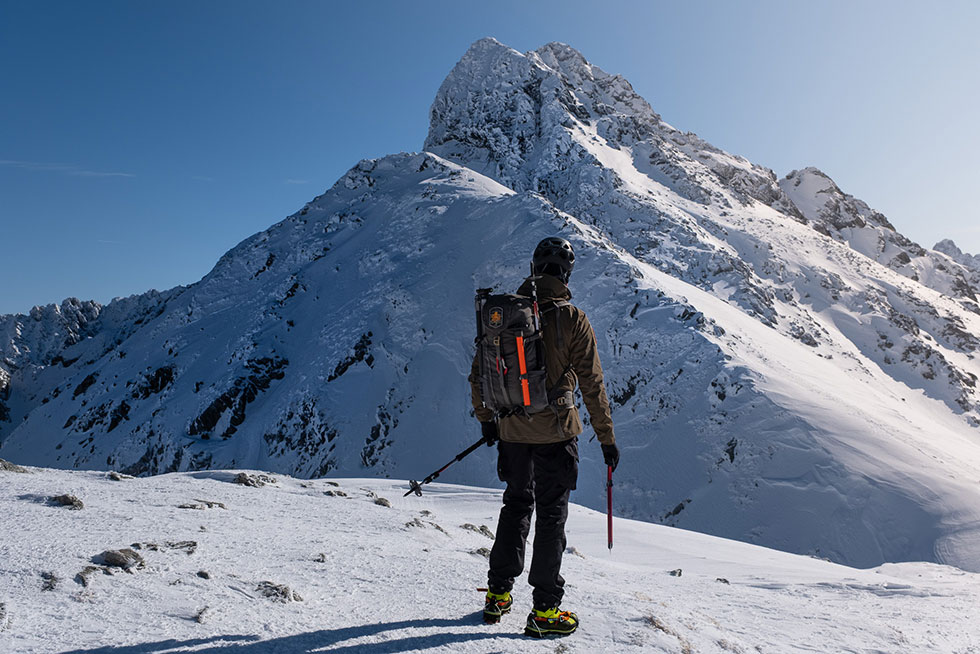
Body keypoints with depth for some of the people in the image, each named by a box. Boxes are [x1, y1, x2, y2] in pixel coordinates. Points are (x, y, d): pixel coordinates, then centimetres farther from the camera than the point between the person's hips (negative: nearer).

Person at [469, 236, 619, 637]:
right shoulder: (573, 320, -12)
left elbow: (478, 373, 5)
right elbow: (592, 384, -10)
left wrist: (485, 418, 18)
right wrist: (607, 438, -2)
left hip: (512, 429, 4)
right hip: (556, 431, -4)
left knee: (516, 505, 20)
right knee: (551, 514, 7)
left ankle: (498, 595, 28)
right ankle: (544, 610, 15)